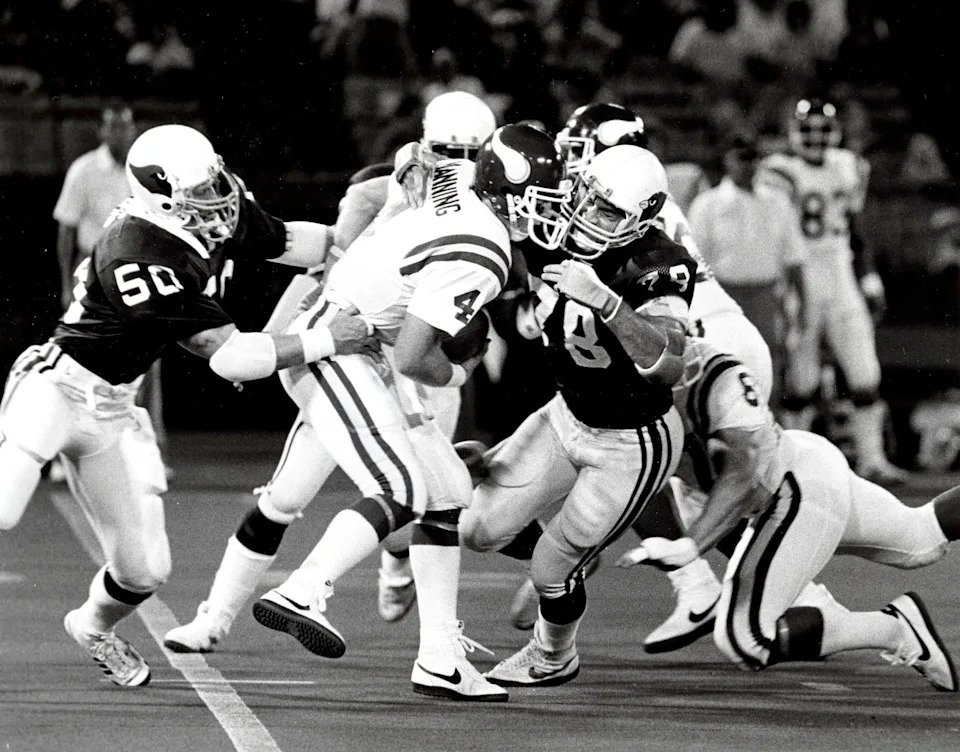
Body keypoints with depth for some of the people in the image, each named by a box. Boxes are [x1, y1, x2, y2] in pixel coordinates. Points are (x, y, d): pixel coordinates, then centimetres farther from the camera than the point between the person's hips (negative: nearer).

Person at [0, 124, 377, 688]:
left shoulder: (218, 212, -7)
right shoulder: (140, 257, -30)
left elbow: (288, 242, 14)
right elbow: (229, 357, -26)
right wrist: (326, 341, -22)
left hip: (112, 410, 8)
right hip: (56, 389, -8)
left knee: (145, 568, 7)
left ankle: (95, 627, 39)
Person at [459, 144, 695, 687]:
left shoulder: (658, 267, -31)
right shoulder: (555, 240, -13)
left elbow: (666, 365, -45)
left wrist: (604, 300, -54)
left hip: (635, 444, -6)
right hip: (570, 415, 6)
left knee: (555, 564, 0)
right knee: (481, 529, 4)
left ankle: (554, 659, 32)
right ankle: (571, 564, 36)